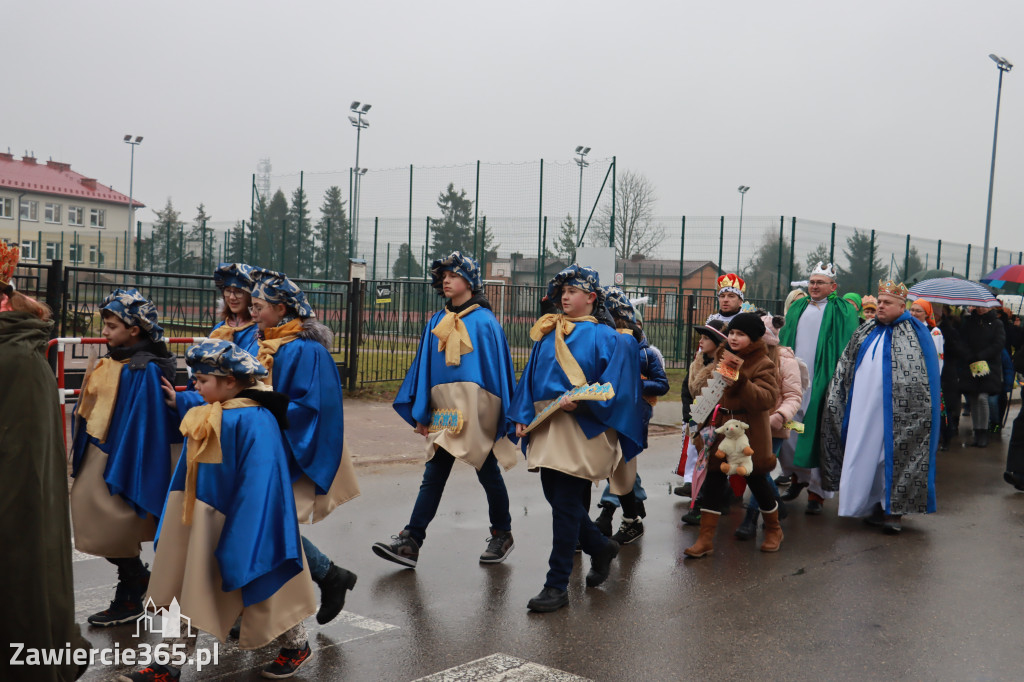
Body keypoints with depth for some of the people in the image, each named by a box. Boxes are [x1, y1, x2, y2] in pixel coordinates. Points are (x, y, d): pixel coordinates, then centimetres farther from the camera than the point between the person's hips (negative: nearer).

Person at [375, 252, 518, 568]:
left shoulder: (484, 321, -2)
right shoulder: (436, 323, 13)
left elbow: (498, 369, -3)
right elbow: (424, 367, 14)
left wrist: (503, 415, -5)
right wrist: (421, 413, 9)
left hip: (476, 411, -5)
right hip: (444, 412, 5)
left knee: (488, 472, 5)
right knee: (433, 476, 1)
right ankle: (410, 544, -1)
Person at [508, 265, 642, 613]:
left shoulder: (605, 337, -1)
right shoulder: (547, 333, 15)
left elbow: (613, 386, -7)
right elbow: (530, 377, 16)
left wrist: (581, 401, -21)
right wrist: (522, 416, 5)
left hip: (580, 429, -6)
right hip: (544, 427, 6)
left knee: (566, 506, -5)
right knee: (557, 499, 10)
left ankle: (557, 585, 2)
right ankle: (601, 548, 35)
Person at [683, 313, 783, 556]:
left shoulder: (763, 365, -10)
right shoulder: (723, 356, 8)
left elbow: (768, 399, -25)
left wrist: (740, 382, -35)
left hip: (750, 433, -5)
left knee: (757, 480, 8)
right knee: (713, 480, 1)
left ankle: (773, 530, 32)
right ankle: (705, 538, 5)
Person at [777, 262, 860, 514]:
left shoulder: (842, 312, 2)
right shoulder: (797, 309, 16)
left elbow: (847, 351, -4)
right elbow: (784, 342, 19)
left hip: (821, 384, -4)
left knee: (816, 436, -3)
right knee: (786, 432, 4)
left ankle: (816, 492, 5)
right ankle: (797, 477, 26)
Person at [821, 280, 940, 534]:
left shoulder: (915, 333, -3)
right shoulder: (866, 332, 14)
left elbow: (923, 379, -7)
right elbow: (845, 369, 19)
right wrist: (835, 400, 14)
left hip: (894, 414, -5)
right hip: (863, 409, 6)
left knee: (894, 456, -4)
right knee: (865, 454, 7)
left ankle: (894, 510, 3)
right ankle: (874, 505, 18)